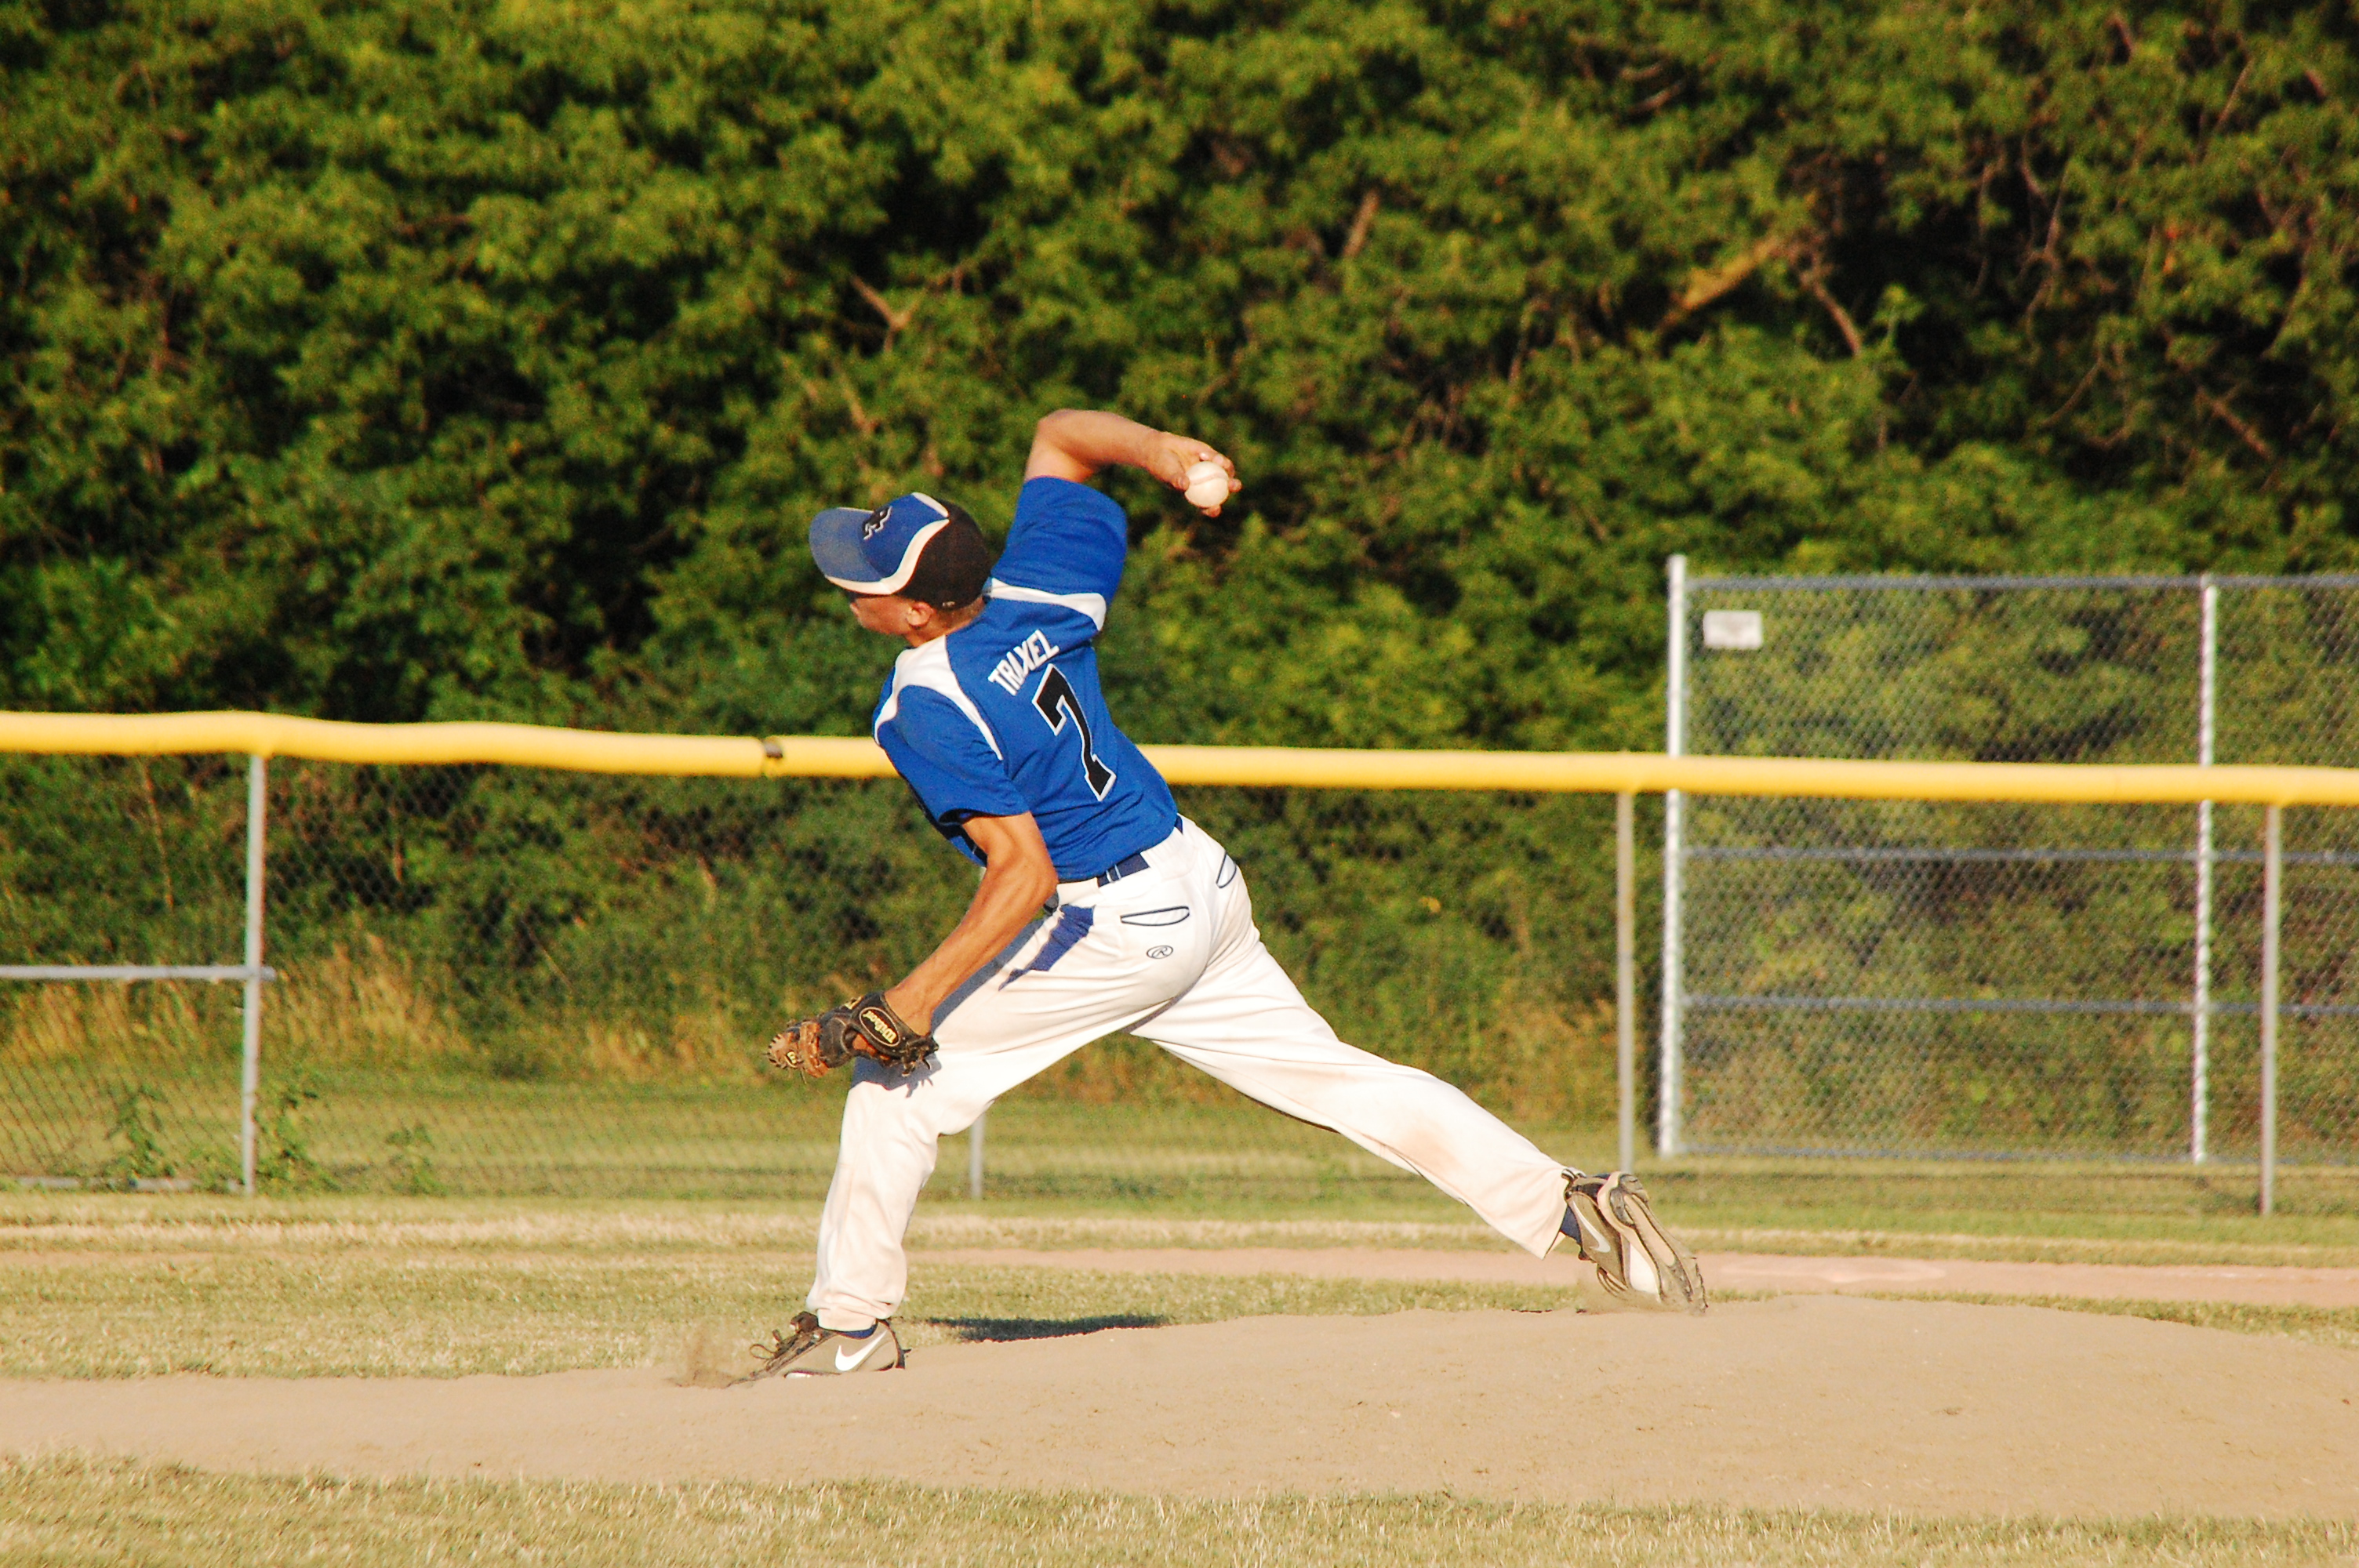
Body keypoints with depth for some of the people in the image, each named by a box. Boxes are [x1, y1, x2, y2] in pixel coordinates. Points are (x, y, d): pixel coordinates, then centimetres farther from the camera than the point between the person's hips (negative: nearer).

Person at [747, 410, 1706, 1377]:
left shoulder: (929, 709, -22)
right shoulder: (1032, 594, -1)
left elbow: (1026, 874, -26)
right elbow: (1059, 437, 14)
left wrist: (916, 1000, -28)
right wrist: (1160, 452, -4)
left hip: (1115, 930, -9)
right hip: (1205, 888, 9)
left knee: (902, 1078, -1)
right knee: (1335, 1080, 12)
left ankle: (850, 1326, 3)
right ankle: (1565, 1204, 6)